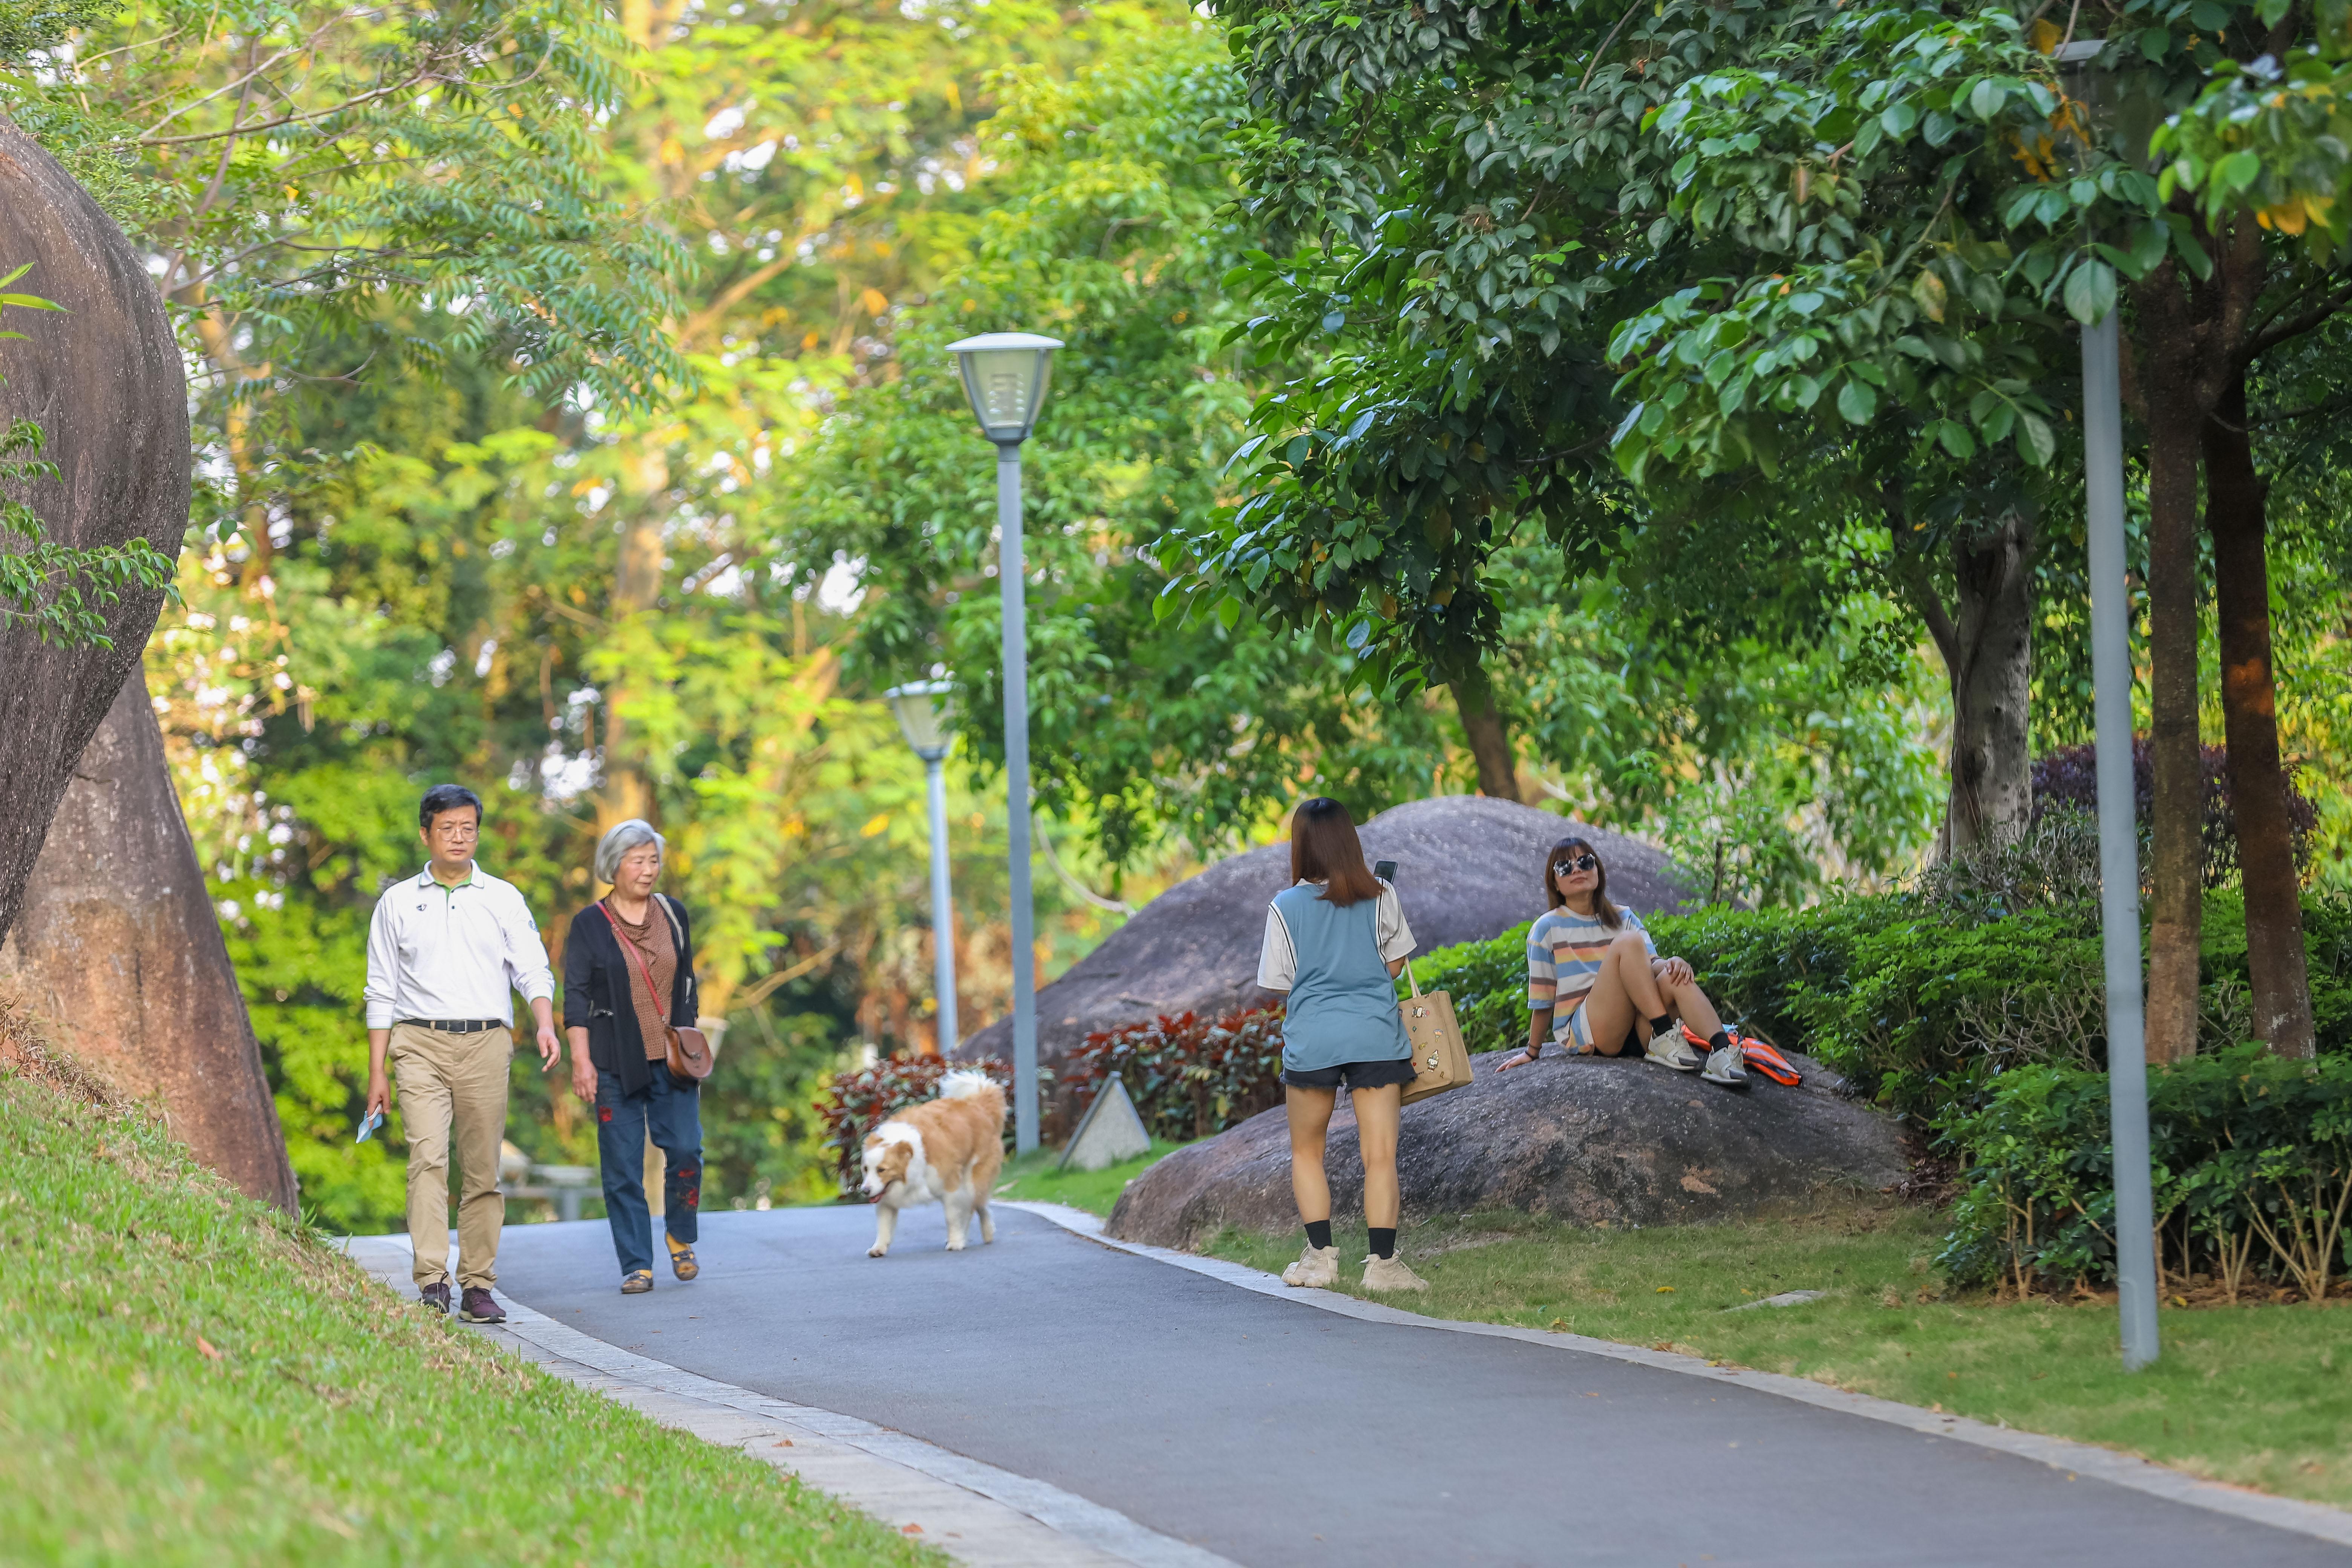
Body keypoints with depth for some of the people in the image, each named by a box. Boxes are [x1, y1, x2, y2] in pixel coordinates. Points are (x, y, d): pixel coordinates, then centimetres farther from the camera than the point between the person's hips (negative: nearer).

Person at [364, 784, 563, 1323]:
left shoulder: (503, 899, 11)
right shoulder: (398, 903, 11)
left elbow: (533, 969, 6)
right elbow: (381, 990, 12)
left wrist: (546, 1023, -14)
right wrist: (377, 1072, 7)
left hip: (486, 1042, 1)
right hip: (420, 1042, -1)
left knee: (483, 1169, 1)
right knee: (428, 1157, -16)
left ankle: (478, 1285, 6)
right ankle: (432, 1283, -22)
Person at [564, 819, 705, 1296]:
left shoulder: (673, 915, 11)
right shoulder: (589, 925, 0)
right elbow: (576, 997, -2)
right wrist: (581, 1059, -10)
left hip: (671, 1059, 3)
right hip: (617, 1062, -3)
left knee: (685, 1150, -8)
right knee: (623, 1167, -3)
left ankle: (680, 1236, 17)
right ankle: (637, 1266, 3)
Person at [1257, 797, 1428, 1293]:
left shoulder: (1286, 907, -2)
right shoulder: (1379, 897, 0)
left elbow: (1279, 981, 4)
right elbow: (1395, 964, 9)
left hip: (1311, 1038, 0)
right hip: (1376, 1034, 0)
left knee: (1307, 1153, 16)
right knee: (1380, 1155, -1)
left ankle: (1320, 1256, 8)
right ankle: (1383, 1261, -9)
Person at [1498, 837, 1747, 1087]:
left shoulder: (1623, 918, 16)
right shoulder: (1548, 928, 5)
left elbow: (1651, 963, 1)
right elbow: (1542, 1000, 7)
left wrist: (1673, 964, -20)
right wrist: (1532, 1052, 8)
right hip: (1581, 1034, -4)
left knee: (1672, 977, -28)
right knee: (1628, 942, -23)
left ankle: (1722, 1051, -46)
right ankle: (1664, 1038, -33)